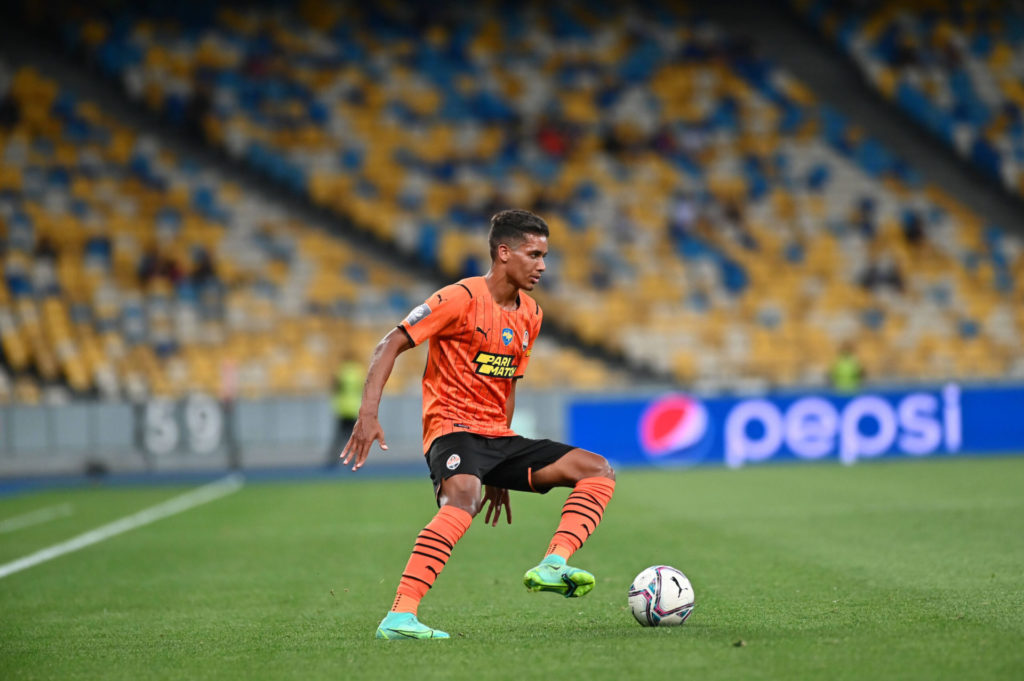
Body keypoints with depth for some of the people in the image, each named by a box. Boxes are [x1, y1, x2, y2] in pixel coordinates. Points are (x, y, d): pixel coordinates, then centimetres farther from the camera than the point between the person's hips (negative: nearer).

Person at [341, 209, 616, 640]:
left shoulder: (530, 316, 13)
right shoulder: (461, 298, -10)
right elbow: (390, 345, -11)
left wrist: (502, 471, 25)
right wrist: (368, 413, -24)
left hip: (498, 436, 8)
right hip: (453, 429, -8)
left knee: (598, 471, -3)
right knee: (463, 496, -39)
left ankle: (552, 566, -23)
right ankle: (399, 618, -41)